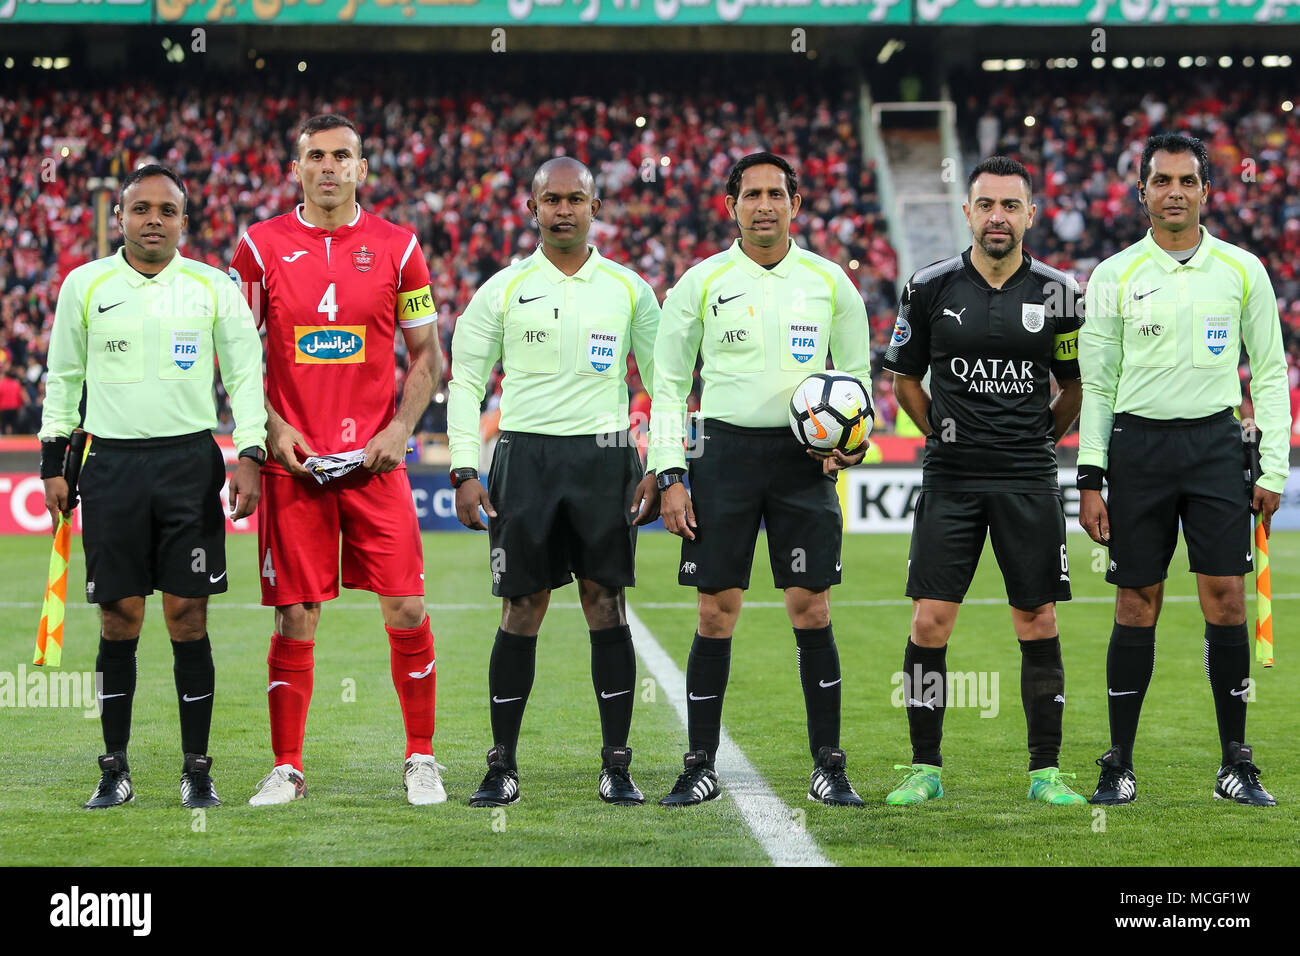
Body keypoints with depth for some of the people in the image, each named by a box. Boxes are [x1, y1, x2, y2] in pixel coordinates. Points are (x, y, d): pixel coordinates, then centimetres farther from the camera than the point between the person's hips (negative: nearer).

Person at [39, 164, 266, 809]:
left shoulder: (213, 287, 4)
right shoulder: (84, 285, 6)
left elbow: (245, 373, 4)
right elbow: (63, 379, 12)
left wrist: (249, 454, -7)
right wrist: (53, 464, 9)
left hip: (190, 463, 0)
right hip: (112, 465, 1)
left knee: (188, 616, -2)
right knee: (118, 618, 1)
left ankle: (197, 769, 7)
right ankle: (115, 770, 10)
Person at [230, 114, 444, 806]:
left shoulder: (396, 247, 4)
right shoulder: (262, 246, 3)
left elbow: (426, 354, 10)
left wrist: (400, 427, -3)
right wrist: (272, 428, -4)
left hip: (375, 461, 1)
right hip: (293, 461, 0)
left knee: (407, 611, -3)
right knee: (295, 619, 1)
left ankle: (421, 759, 11)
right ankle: (286, 767, 12)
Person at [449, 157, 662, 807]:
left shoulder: (628, 290, 7)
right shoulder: (503, 290, 5)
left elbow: (665, 383, 10)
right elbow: (466, 383, 6)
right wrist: (465, 472, -3)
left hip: (605, 455, 1)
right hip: (526, 457, 0)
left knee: (606, 603, -1)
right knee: (522, 609, -1)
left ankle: (616, 765, 4)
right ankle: (502, 766, 6)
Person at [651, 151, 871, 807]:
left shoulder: (830, 283, 6)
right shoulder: (701, 283, 3)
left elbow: (856, 372, 14)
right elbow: (669, 384, 6)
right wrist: (670, 476, -2)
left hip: (805, 457, 1)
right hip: (726, 451, -1)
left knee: (811, 609, -2)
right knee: (716, 612, -1)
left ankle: (828, 766, 5)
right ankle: (701, 766, 7)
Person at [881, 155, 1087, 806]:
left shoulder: (1057, 293, 2)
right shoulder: (931, 289, 0)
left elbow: (1075, 386, 14)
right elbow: (904, 379, 13)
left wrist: (1038, 442, 12)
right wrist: (945, 436, 11)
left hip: (1029, 482, 0)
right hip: (950, 480, 0)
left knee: (1037, 624, 1)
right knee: (930, 622, -4)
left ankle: (1045, 770, 9)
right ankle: (925, 767, 7)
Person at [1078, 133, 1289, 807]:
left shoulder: (1243, 270, 5)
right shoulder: (1114, 276, 4)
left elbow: (1270, 372, 8)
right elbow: (1096, 384, 6)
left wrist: (1273, 470, 1)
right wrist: (1089, 479, 0)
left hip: (1215, 441, 0)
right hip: (1137, 442, 0)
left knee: (1225, 599, -6)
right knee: (1137, 604, 1)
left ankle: (1236, 763, 4)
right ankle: (1119, 766, 9)